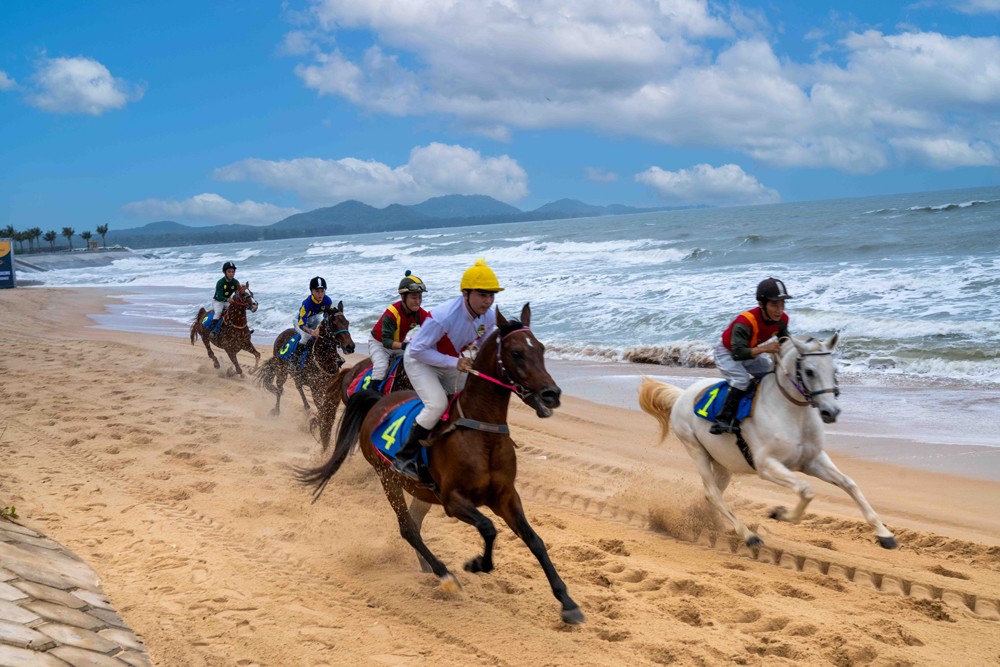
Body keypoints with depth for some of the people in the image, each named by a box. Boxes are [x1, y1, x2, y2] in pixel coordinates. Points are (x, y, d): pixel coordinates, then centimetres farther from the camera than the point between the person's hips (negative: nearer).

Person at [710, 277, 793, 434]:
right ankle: (724, 420, -24)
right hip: (727, 353, -7)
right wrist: (764, 348, -55)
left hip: (750, 353, 7)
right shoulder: (744, 323, -39)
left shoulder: (782, 320, -18)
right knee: (742, 380, -28)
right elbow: (738, 353, -45)